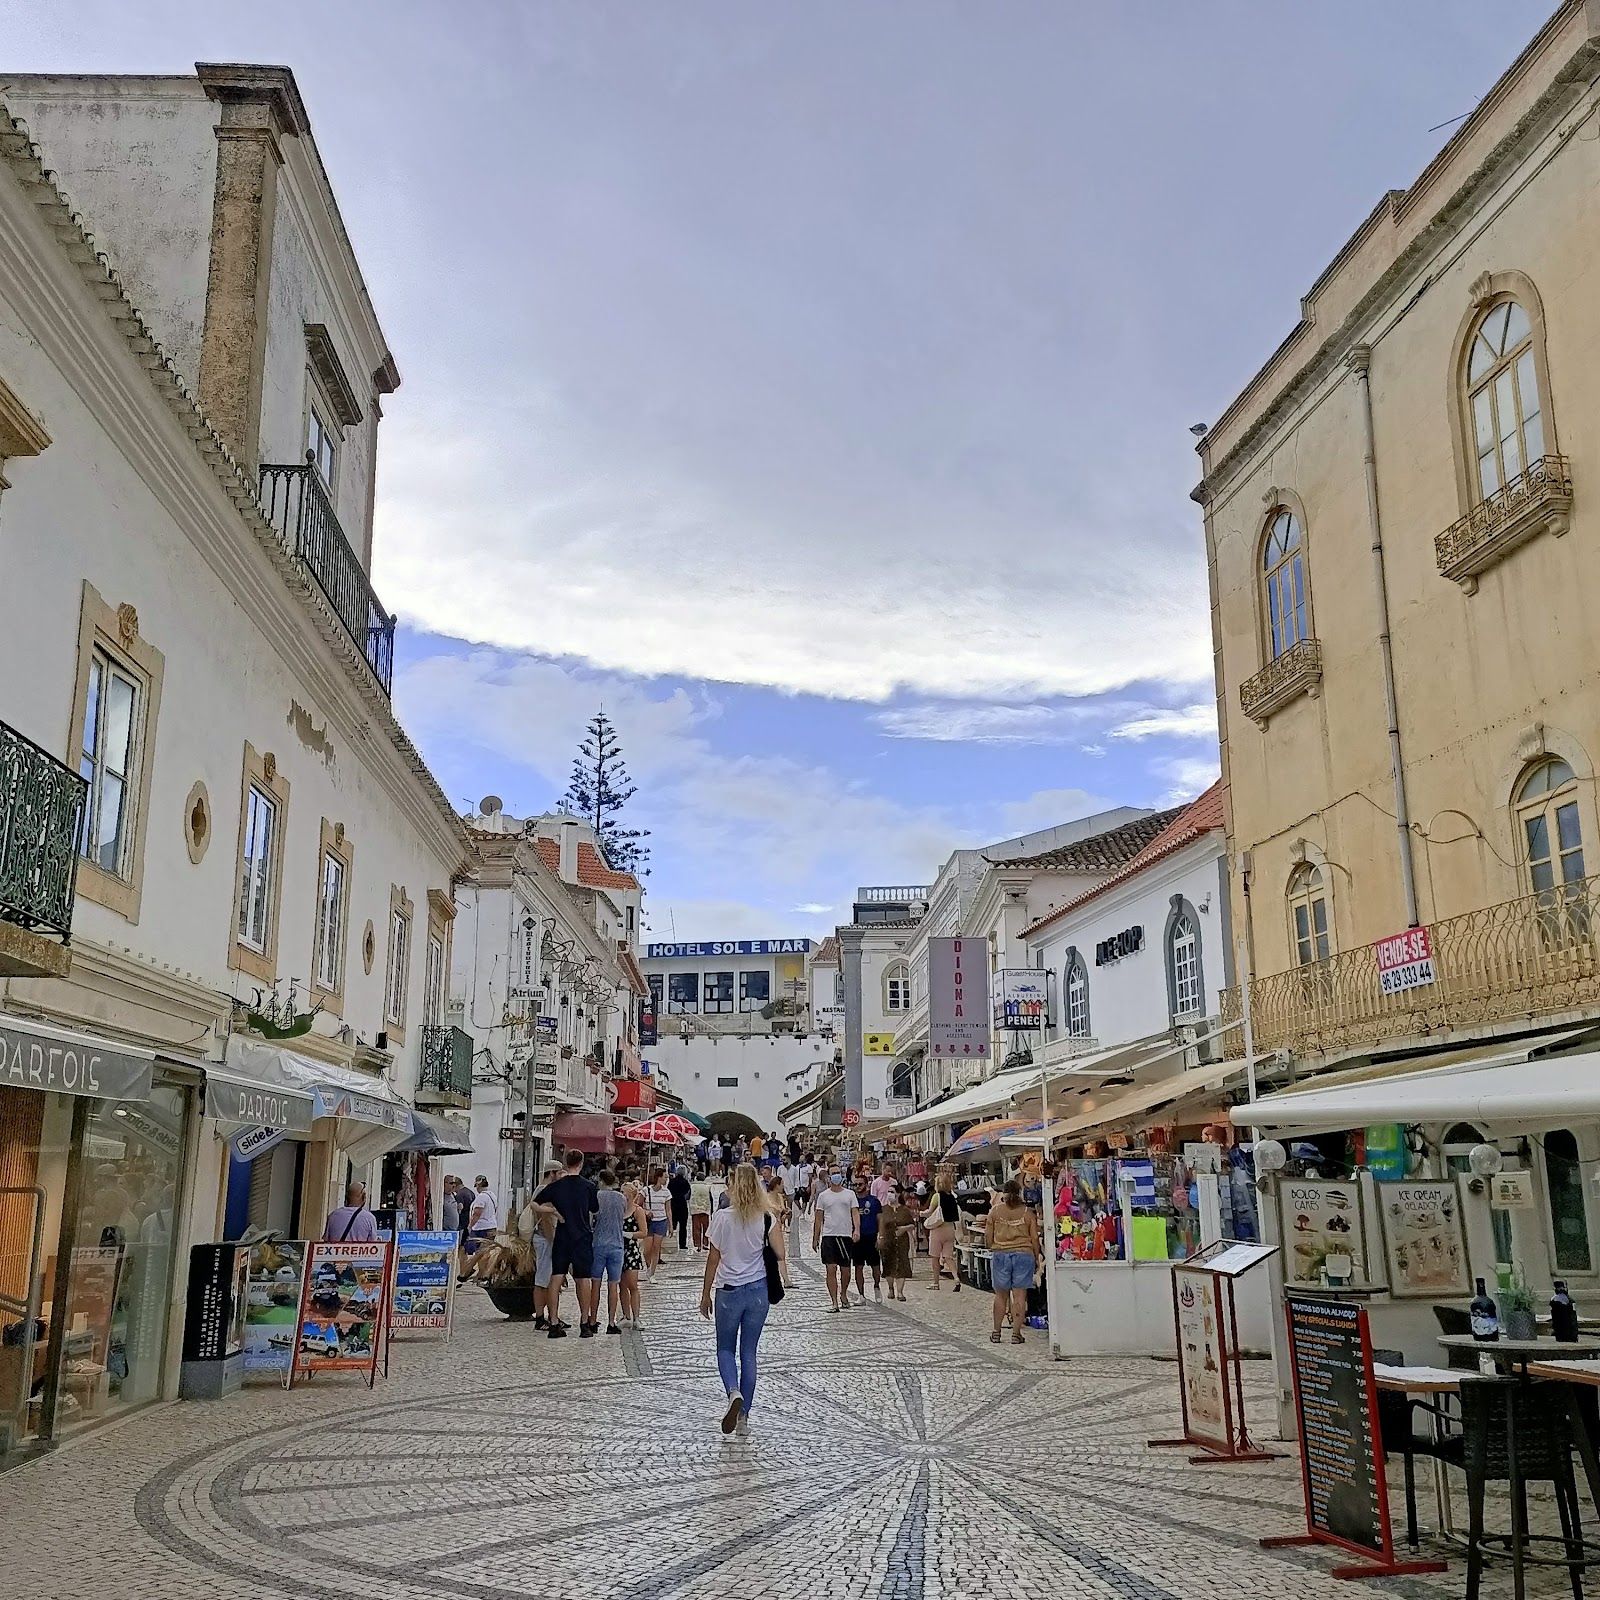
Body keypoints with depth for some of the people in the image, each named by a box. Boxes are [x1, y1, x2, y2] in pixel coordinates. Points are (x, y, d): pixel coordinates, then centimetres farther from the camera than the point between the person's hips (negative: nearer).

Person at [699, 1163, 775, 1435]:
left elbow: (713, 1259, -6)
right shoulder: (766, 1219, -6)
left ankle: (733, 1392, -13)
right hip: (758, 1290, 2)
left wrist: (706, 1294, 4)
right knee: (749, 1353, 13)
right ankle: (744, 1415, 15)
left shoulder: (722, 1218, -12)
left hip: (729, 1292, -2)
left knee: (725, 1349, 14)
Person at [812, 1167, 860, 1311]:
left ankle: (843, 1295, 32)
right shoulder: (823, 1196, 7)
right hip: (828, 1235, 0)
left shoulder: (850, 1194, 6)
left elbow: (855, 1213, -2)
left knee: (845, 1270, 7)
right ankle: (834, 1302, -2)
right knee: (831, 1269, -7)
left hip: (846, 1235, 0)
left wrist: (857, 1229, -19)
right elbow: (819, 1218, 10)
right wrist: (815, 1239, 8)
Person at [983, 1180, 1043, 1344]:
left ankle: (996, 1333, 17)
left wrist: (992, 1250, 21)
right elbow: (1034, 1238, 1)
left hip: (1000, 1255, 1)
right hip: (1024, 1255, -1)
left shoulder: (995, 1211, 0)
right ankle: (1016, 1333, 1)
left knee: (1001, 1295, 12)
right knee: (1020, 1295, 2)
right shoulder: (1027, 1212, -1)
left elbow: (988, 1236, 4)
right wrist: (1037, 1258, 11)